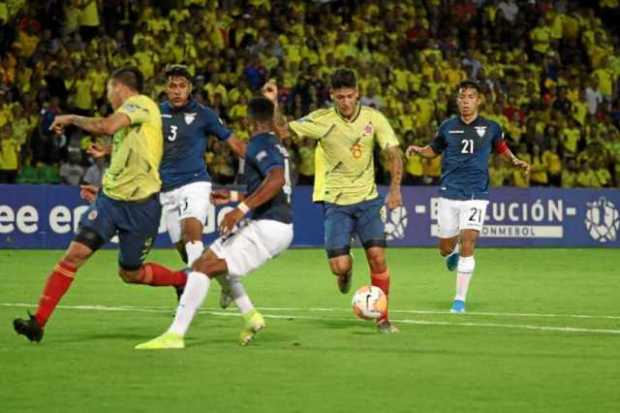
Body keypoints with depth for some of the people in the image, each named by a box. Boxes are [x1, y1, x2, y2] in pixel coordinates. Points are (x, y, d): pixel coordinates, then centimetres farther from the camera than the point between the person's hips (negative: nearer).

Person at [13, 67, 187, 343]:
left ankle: (185, 281, 35)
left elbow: (106, 127, -26)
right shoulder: (127, 117, 17)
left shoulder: (141, 103, -9)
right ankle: (38, 322, -13)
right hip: (110, 198, 7)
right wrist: (104, 190, 21)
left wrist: (71, 119, -12)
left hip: (140, 205, -7)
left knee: (130, 273, 8)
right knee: (75, 253, -10)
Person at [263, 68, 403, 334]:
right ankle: (346, 271, 29)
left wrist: (395, 189, -16)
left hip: (367, 198, 1)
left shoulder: (373, 118, -5)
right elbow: (283, 130, -8)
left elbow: (394, 153, -3)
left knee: (377, 257, -11)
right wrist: (273, 104, -24)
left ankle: (382, 317, 4)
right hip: (336, 201, -1)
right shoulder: (322, 120, -9)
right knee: (339, 266, -11)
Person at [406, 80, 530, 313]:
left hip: (476, 196, -2)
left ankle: (460, 299, -3)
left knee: (467, 246, -13)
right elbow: (434, 150, 17)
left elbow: (502, 149, 18)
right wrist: (418, 150, -4)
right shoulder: (448, 127, 3)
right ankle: (454, 251, 47)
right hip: (449, 194, 2)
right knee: (446, 249, 7)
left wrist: (516, 162, -1)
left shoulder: (491, 128, 1)